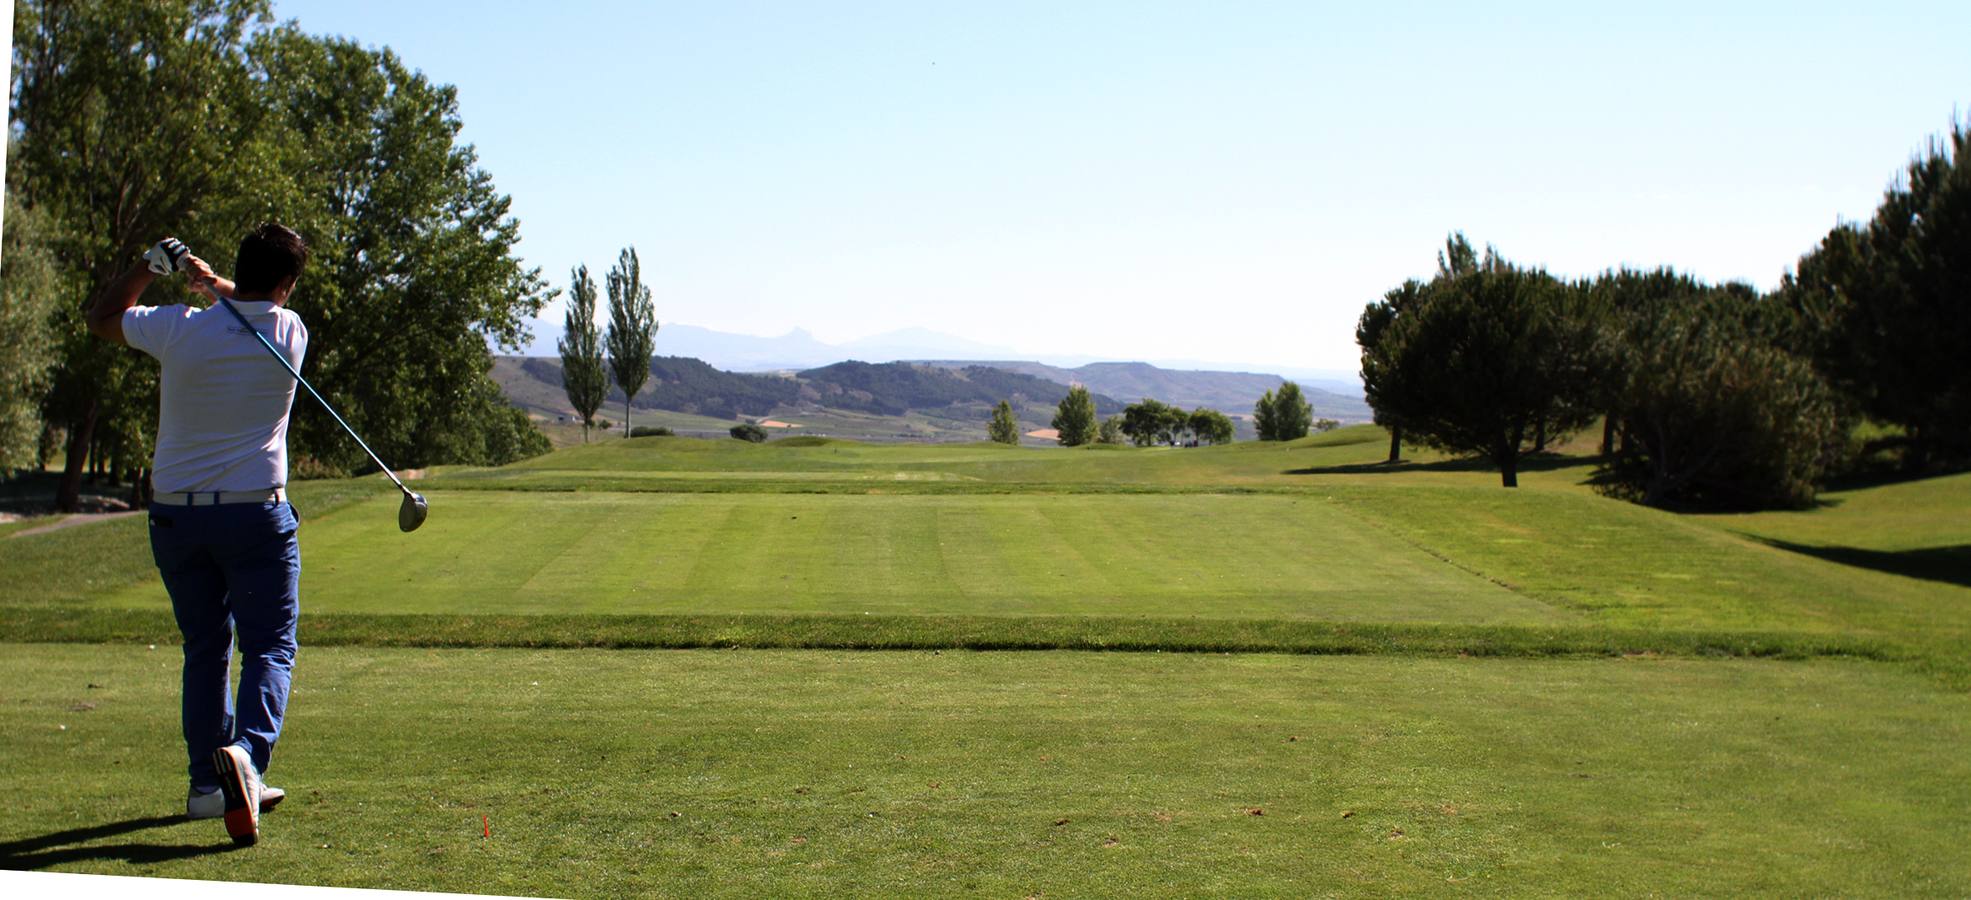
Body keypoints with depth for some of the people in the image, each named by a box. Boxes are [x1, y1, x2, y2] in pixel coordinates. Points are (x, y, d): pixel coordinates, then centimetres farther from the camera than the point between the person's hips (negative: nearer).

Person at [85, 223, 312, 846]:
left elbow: (101, 318, 14)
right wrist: (212, 280, 18)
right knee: (269, 646, 0)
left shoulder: (181, 329, -7)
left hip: (175, 515, 2)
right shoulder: (289, 333, -5)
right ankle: (247, 752, -26)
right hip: (256, 514, -2)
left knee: (204, 648, 14)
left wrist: (151, 266, 17)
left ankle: (207, 781, 15)